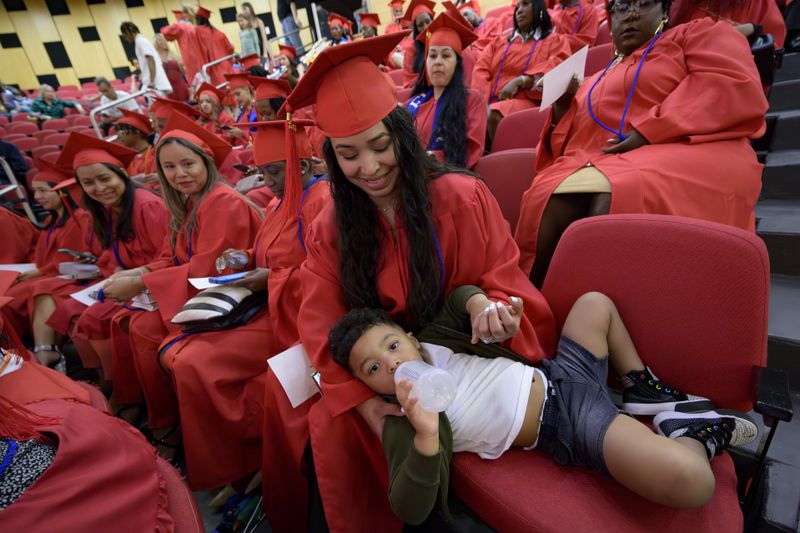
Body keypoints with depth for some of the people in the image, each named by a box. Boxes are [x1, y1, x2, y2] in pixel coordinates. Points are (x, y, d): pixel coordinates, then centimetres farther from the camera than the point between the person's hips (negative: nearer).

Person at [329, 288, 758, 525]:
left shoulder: (430, 344, 4)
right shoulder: (401, 427, -12)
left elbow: (458, 297, 14)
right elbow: (411, 512, -21)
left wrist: (480, 304, -11)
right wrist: (426, 436, -41)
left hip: (557, 376, 7)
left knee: (594, 304, 21)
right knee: (691, 481, -30)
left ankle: (646, 391, 25)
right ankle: (695, 433, 6)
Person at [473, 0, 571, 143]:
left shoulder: (555, 41, 18)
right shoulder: (499, 40, 27)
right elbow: (481, 71, 11)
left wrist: (519, 81, -16)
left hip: (525, 102, -3)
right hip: (491, 101, 3)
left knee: (494, 115, -36)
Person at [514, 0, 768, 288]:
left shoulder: (701, 33, 20)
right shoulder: (596, 82, 32)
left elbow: (736, 87, -2)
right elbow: (571, 145, 23)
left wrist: (648, 132, -12)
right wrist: (562, 107, 7)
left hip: (683, 155, -3)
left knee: (613, 200, -36)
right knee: (550, 201, -29)